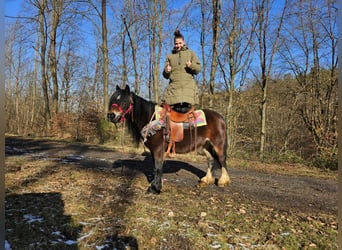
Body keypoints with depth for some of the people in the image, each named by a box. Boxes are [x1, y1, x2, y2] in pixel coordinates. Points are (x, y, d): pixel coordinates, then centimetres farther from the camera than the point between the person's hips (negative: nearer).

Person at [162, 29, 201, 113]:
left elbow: (198, 69, 10)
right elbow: (165, 75, 18)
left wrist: (191, 65, -11)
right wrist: (166, 71, -5)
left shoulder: (190, 53, 18)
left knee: (186, 107, -14)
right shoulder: (169, 56, 20)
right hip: (173, 86, 2)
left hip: (188, 85, -1)